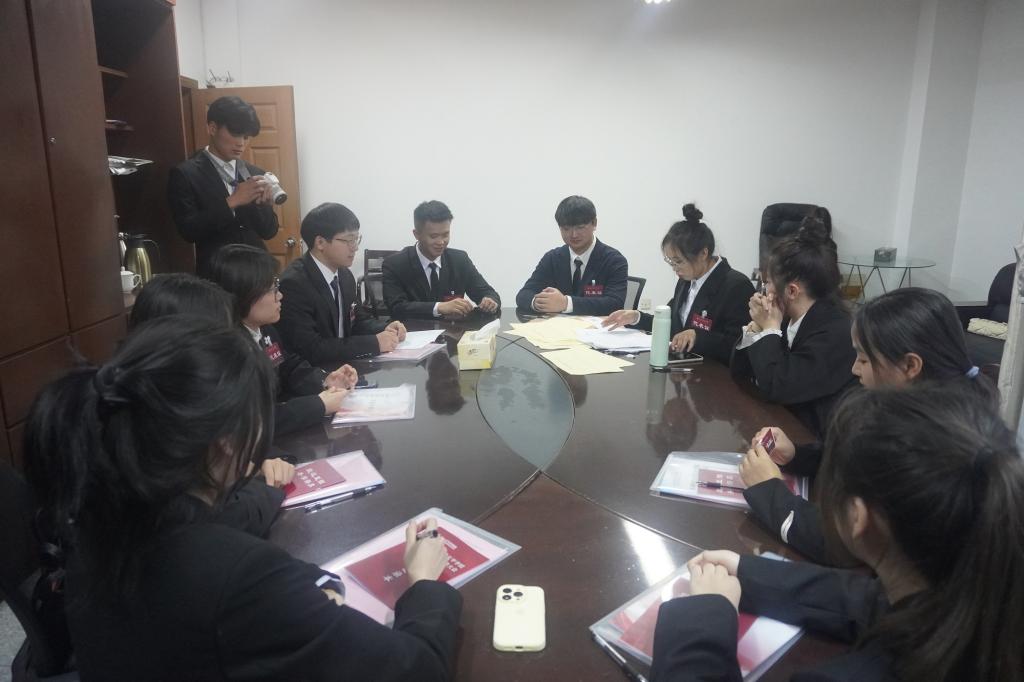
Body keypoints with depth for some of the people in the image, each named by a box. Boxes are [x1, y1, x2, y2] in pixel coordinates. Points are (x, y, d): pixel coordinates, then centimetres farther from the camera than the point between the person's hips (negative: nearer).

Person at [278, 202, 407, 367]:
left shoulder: (345, 275, 4)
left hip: (343, 367, 7)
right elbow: (311, 349, -25)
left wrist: (384, 329, -5)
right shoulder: (294, 283, -19)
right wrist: (374, 342, -23)